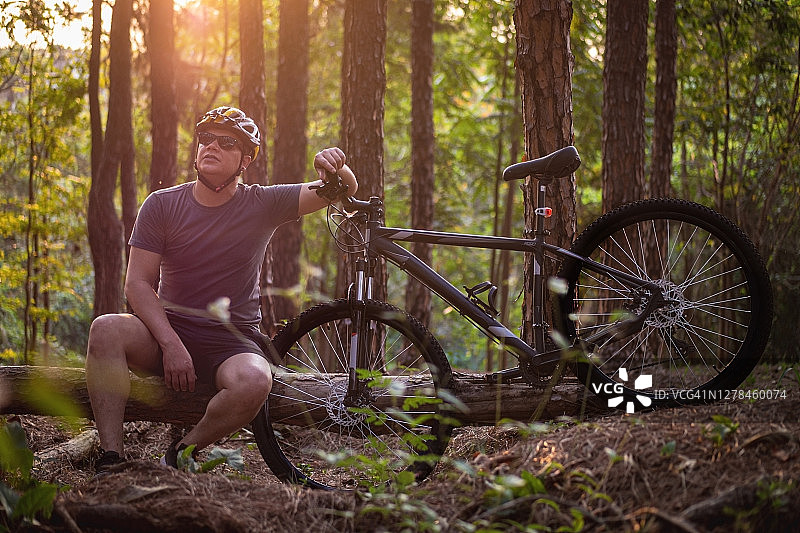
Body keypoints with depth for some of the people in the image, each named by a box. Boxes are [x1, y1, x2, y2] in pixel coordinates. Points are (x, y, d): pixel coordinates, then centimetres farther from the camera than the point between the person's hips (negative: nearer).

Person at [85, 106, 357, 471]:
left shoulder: (262, 205, -1)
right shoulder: (162, 205, 0)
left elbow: (344, 192, -5)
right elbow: (138, 283, -5)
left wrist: (336, 167, -30)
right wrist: (172, 345, -19)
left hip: (233, 342, -1)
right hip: (168, 333, 1)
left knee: (255, 382, -35)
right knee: (106, 329, -29)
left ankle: (184, 449, -9)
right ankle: (110, 458, -27)